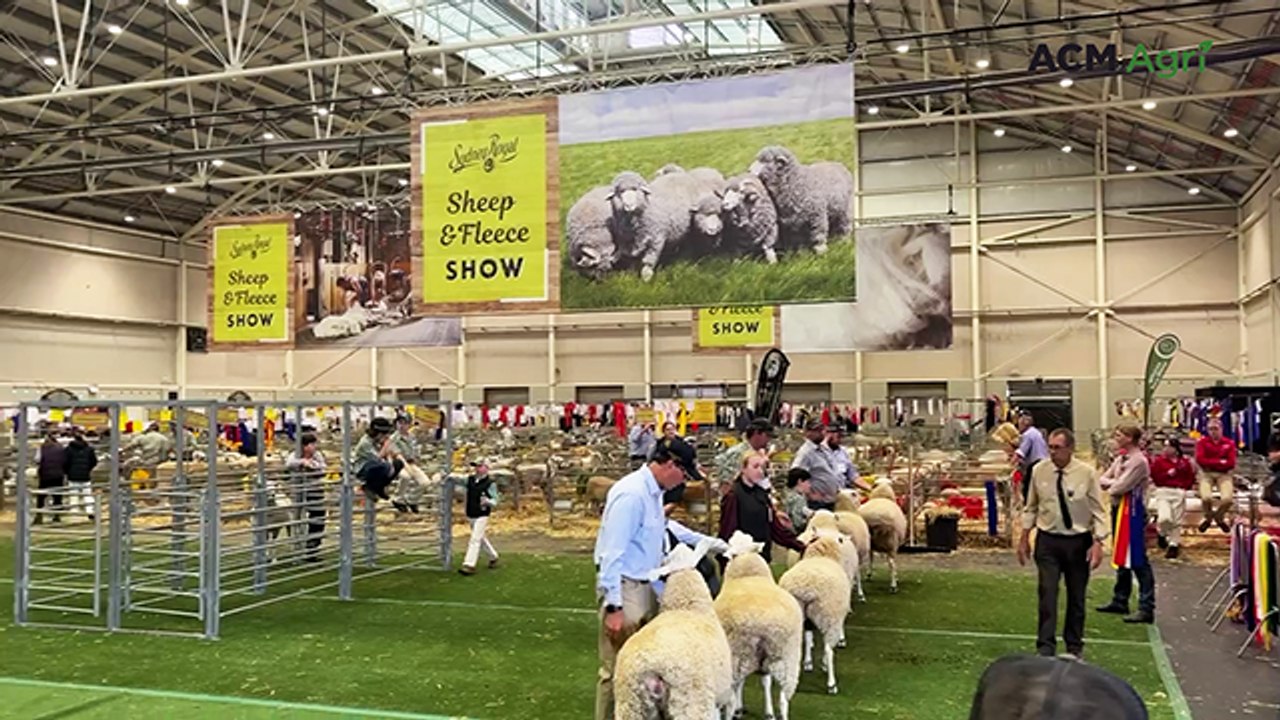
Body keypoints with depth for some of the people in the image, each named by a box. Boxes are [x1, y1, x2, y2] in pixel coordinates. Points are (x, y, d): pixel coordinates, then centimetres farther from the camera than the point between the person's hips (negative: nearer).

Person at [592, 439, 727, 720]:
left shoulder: (653, 492, 8)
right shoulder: (631, 494, -21)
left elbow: (665, 526, 29)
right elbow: (612, 552, -24)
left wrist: (709, 542, 34)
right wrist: (613, 605, -25)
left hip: (647, 586, 10)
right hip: (624, 588, -10)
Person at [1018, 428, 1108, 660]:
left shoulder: (1086, 473, -10)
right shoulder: (1039, 471, -3)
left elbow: (1098, 511, -4)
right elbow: (1031, 507, 7)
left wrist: (1097, 542, -12)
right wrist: (1024, 537, 6)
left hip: (1078, 541, 0)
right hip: (1048, 540, 1)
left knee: (1076, 597, 12)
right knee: (1047, 595, -5)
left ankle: (1074, 647, 28)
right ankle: (1045, 648, 2)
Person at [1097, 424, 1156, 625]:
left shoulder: (1138, 461, -16)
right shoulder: (1120, 458, 13)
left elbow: (1120, 487, -21)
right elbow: (1103, 479, 11)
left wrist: (1110, 484, -1)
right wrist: (1112, 482, -9)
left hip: (1132, 510, -10)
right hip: (1118, 508, 10)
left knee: (1137, 560, -9)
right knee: (1121, 557, 17)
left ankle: (1146, 608, -8)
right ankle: (1120, 601, 28)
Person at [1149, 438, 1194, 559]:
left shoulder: (1185, 462, 7)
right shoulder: (1158, 460, 3)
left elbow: (1190, 479, 10)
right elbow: (1155, 478, -1)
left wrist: (1183, 486, -6)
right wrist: (1168, 474, -13)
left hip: (1179, 493, 2)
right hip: (1163, 491, -2)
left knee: (1177, 521, 2)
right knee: (1165, 518, -21)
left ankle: (1173, 545, 15)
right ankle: (1162, 534, 12)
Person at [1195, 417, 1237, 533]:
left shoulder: (1229, 443, 3)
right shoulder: (1202, 442, 1)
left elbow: (1231, 463, -6)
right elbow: (1200, 460, -11)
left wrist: (1211, 464, -12)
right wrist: (1220, 462, -12)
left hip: (1224, 475, 1)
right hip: (1206, 474, -1)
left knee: (1228, 499, -23)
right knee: (1206, 497, -27)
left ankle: (1219, 517, 15)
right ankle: (1209, 517, 10)